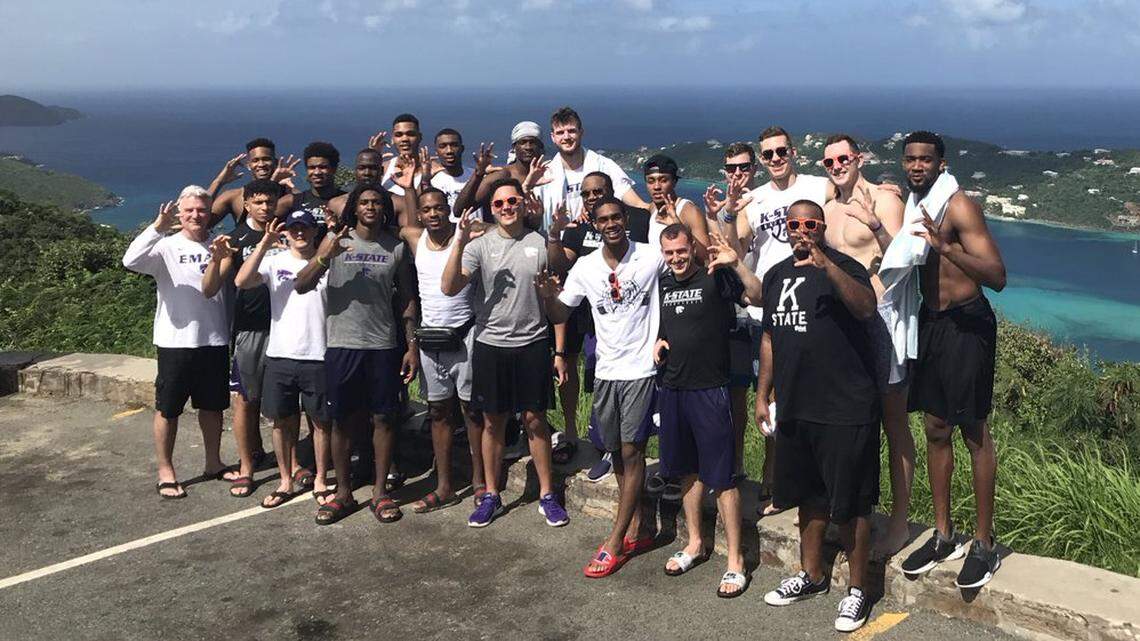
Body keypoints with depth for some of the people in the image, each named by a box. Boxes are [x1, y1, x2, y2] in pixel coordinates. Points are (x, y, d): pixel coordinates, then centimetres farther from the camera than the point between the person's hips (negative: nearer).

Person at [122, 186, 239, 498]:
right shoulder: (167, 247, -5)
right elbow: (131, 261, -24)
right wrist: (157, 227, -31)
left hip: (215, 341, 4)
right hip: (176, 341, -4)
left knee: (213, 405, 16)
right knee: (168, 409, 5)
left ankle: (213, 462, 32)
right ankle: (165, 472, 17)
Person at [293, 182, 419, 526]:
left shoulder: (397, 247, 5)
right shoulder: (336, 240, 1)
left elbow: (407, 299, 7)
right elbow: (301, 285, -4)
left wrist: (412, 345, 1)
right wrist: (326, 256, -21)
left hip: (383, 346, 1)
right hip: (342, 344, 0)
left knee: (383, 418, 4)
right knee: (341, 420, 6)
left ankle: (380, 492, 15)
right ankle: (343, 493, 17)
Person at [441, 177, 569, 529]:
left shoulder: (540, 243, -1)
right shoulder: (480, 244, -2)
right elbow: (449, 287, -13)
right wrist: (460, 242, -24)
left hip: (532, 344, 0)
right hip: (490, 344, 1)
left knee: (535, 420, 6)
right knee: (493, 422, 10)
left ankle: (547, 495, 18)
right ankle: (491, 496, 22)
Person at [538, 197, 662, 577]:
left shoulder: (652, 258, -7)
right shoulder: (585, 267, 3)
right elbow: (560, 315, 9)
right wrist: (548, 296, -12)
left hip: (641, 368, -4)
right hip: (606, 371, 4)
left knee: (632, 451, -4)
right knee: (616, 451, 11)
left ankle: (615, 543, 2)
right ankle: (636, 529, 26)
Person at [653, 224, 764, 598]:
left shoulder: (715, 278, -8)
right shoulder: (663, 285, 10)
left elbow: (758, 296, -22)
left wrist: (735, 264, -33)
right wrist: (658, 341, 5)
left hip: (710, 390, -6)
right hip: (673, 388, 6)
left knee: (721, 476, -4)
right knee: (687, 470, 17)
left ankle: (735, 559, 5)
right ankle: (695, 543, 32)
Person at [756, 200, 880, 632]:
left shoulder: (844, 267, -8)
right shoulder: (777, 275, 11)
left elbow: (866, 308, -29)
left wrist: (825, 264, -39)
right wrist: (762, 396, 17)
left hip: (846, 408, -6)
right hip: (795, 408, 6)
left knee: (849, 504, 2)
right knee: (810, 496, 19)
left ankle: (857, 590, 17)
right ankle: (811, 575, 35)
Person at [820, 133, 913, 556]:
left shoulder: (883, 200, -6)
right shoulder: (827, 209, 16)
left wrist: (875, 224, -31)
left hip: (880, 314, -7)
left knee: (893, 422, -3)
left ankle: (900, 521, 4)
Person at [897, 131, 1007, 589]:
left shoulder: (959, 207, -14)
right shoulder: (911, 206, 9)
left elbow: (997, 276, -24)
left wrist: (946, 247, -36)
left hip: (966, 323, -7)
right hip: (929, 322, 8)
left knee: (974, 433, -1)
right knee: (935, 429, 12)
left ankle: (984, 543, 11)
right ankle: (943, 535, 23)